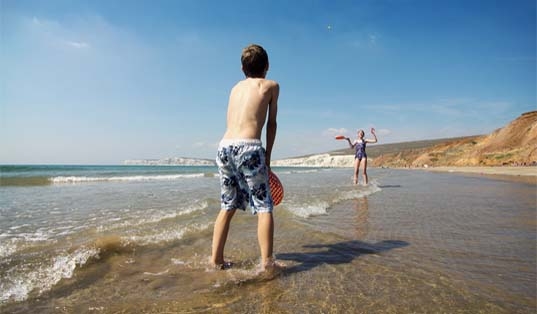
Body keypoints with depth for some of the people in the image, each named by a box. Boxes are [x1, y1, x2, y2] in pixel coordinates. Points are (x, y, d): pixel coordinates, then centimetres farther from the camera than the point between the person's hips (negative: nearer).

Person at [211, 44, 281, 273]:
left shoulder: (236, 88, 24)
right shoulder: (271, 85, 12)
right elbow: (271, 123, 10)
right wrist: (267, 156, 14)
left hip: (224, 146, 6)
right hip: (248, 147, -5)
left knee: (228, 206, 14)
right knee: (264, 207, 3)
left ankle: (216, 260, 17)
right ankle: (267, 262, 1)